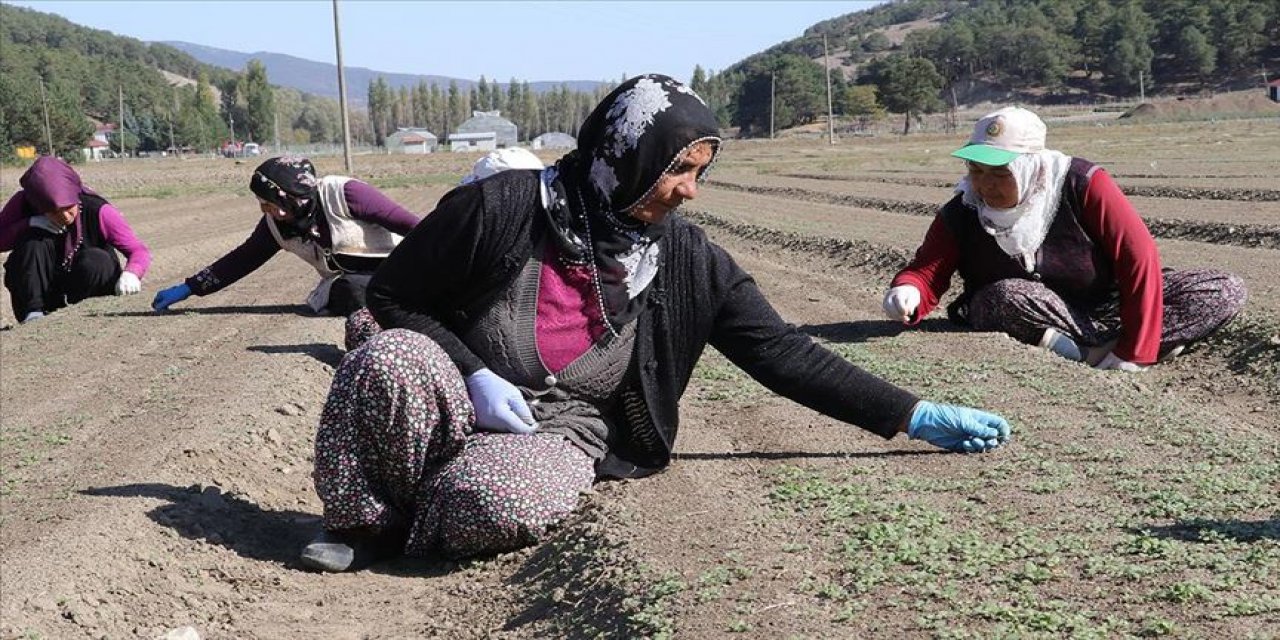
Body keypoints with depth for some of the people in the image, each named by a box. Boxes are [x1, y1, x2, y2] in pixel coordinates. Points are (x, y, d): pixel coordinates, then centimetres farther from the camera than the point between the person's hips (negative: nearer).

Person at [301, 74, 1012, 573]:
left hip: (560, 433, 1)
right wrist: (472, 375, -18)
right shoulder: (500, 208, -13)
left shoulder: (688, 262, -5)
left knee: (502, 504, -34)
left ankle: (405, 517, 0)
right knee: (391, 360, -34)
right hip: (462, 399, -1)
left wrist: (913, 415, -7)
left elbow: (783, 352, -3)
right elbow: (392, 294, -3)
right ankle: (367, 516, -7)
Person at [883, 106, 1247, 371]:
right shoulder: (961, 215, -11)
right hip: (1033, 321, 0)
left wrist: (1133, 354, -25)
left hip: (1105, 307, 1)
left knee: (1226, 292, -19)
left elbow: (1140, 258, -20)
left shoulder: (1081, 184, -19)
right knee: (1002, 298, -37)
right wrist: (907, 294, -38)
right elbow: (926, 273, -12)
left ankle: (1093, 353, -28)